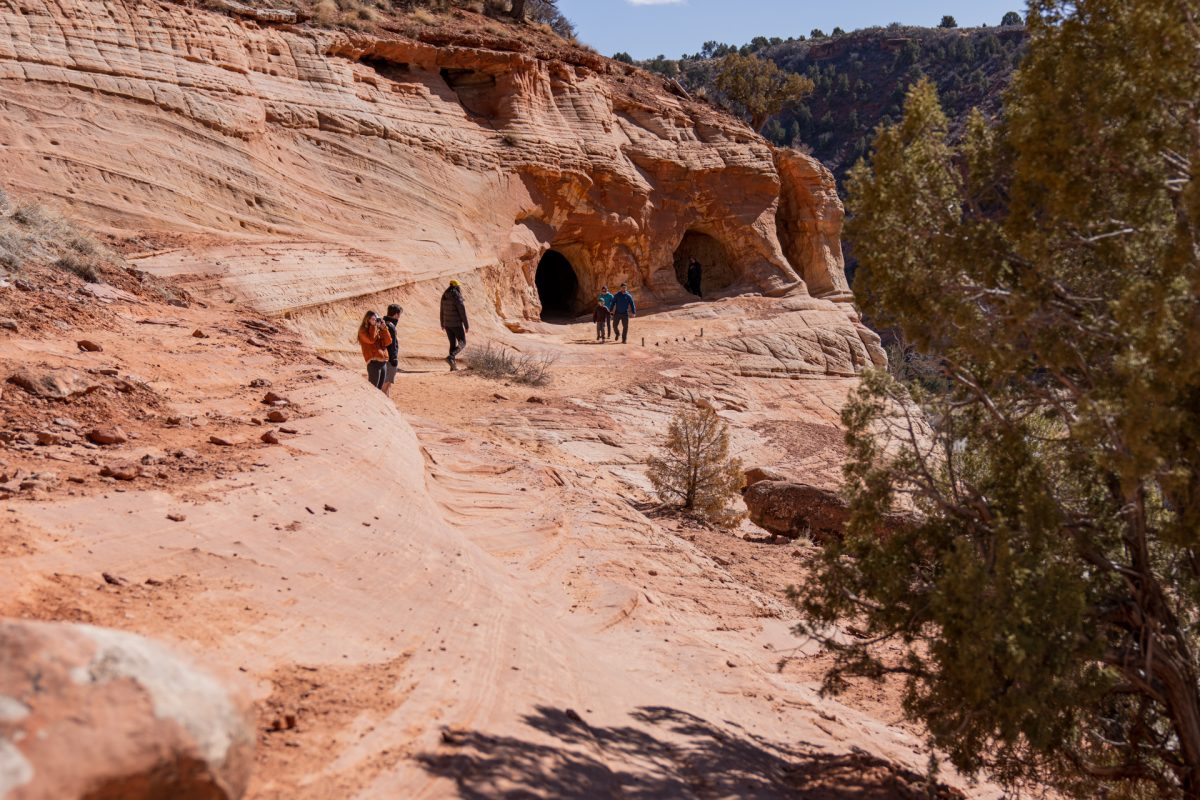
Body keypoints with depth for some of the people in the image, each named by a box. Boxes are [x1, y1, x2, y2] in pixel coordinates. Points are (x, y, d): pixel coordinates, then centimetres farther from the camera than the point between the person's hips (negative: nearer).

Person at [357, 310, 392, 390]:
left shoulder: (379, 330, 19)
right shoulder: (363, 330, 1)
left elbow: (388, 342, 9)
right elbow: (371, 340, -17)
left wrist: (384, 328, 2)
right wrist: (374, 326, -7)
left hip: (383, 362, 7)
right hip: (373, 362, -7)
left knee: (379, 388, 10)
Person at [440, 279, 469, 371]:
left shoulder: (444, 296, 5)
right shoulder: (457, 297, -17)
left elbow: (442, 310, 13)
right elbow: (462, 312, -17)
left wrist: (442, 324, 23)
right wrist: (466, 325, -10)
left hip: (447, 324, 7)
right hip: (456, 324, -7)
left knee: (453, 344, 14)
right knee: (462, 343, 5)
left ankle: (453, 365, 11)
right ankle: (450, 357, -17)